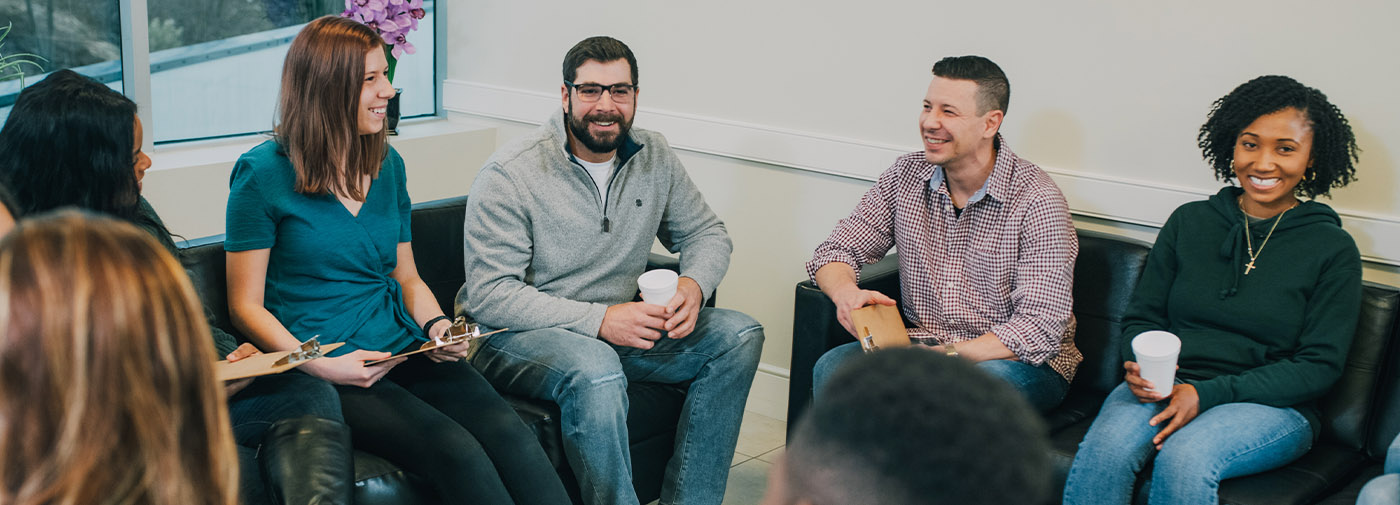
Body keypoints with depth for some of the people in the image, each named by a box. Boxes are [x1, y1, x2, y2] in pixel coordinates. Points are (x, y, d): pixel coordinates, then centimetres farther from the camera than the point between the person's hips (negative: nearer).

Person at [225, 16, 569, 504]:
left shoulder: (388, 165, 14)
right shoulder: (263, 172, -3)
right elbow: (246, 305, -2)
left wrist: (437, 326, 0)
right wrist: (318, 366, -16)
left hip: (406, 353, 5)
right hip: (327, 371, -5)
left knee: (508, 432, -24)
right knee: (456, 453, -29)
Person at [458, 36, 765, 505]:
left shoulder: (654, 157, 3)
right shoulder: (509, 175, -14)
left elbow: (706, 232, 13)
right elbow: (488, 294, -18)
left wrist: (694, 284, -12)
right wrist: (597, 319, -26)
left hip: (617, 327, 6)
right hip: (515, 336, -6)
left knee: (740, 334, -10)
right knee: (596, 369, -38)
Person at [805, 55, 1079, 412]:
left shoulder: (1037, 201, -15)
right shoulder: (906, 176, 1)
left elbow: (1040, 331, -20)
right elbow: (836, 251, 5)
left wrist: (946, 356, -30)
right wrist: (846, 292, -20)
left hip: (1016, 362, -3)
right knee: (831, 369, -24)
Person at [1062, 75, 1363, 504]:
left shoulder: (1334, 250, 4)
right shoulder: (1189, 221, 13)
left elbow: (1319, 365, -3)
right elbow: (1142, 316, 15)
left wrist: (1208, 394, -15)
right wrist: (1140, 364, -11)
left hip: (1270, 406, -2)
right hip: (1164, 390, 2)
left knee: (1184, 459, -35)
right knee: (1105, 449, -32)